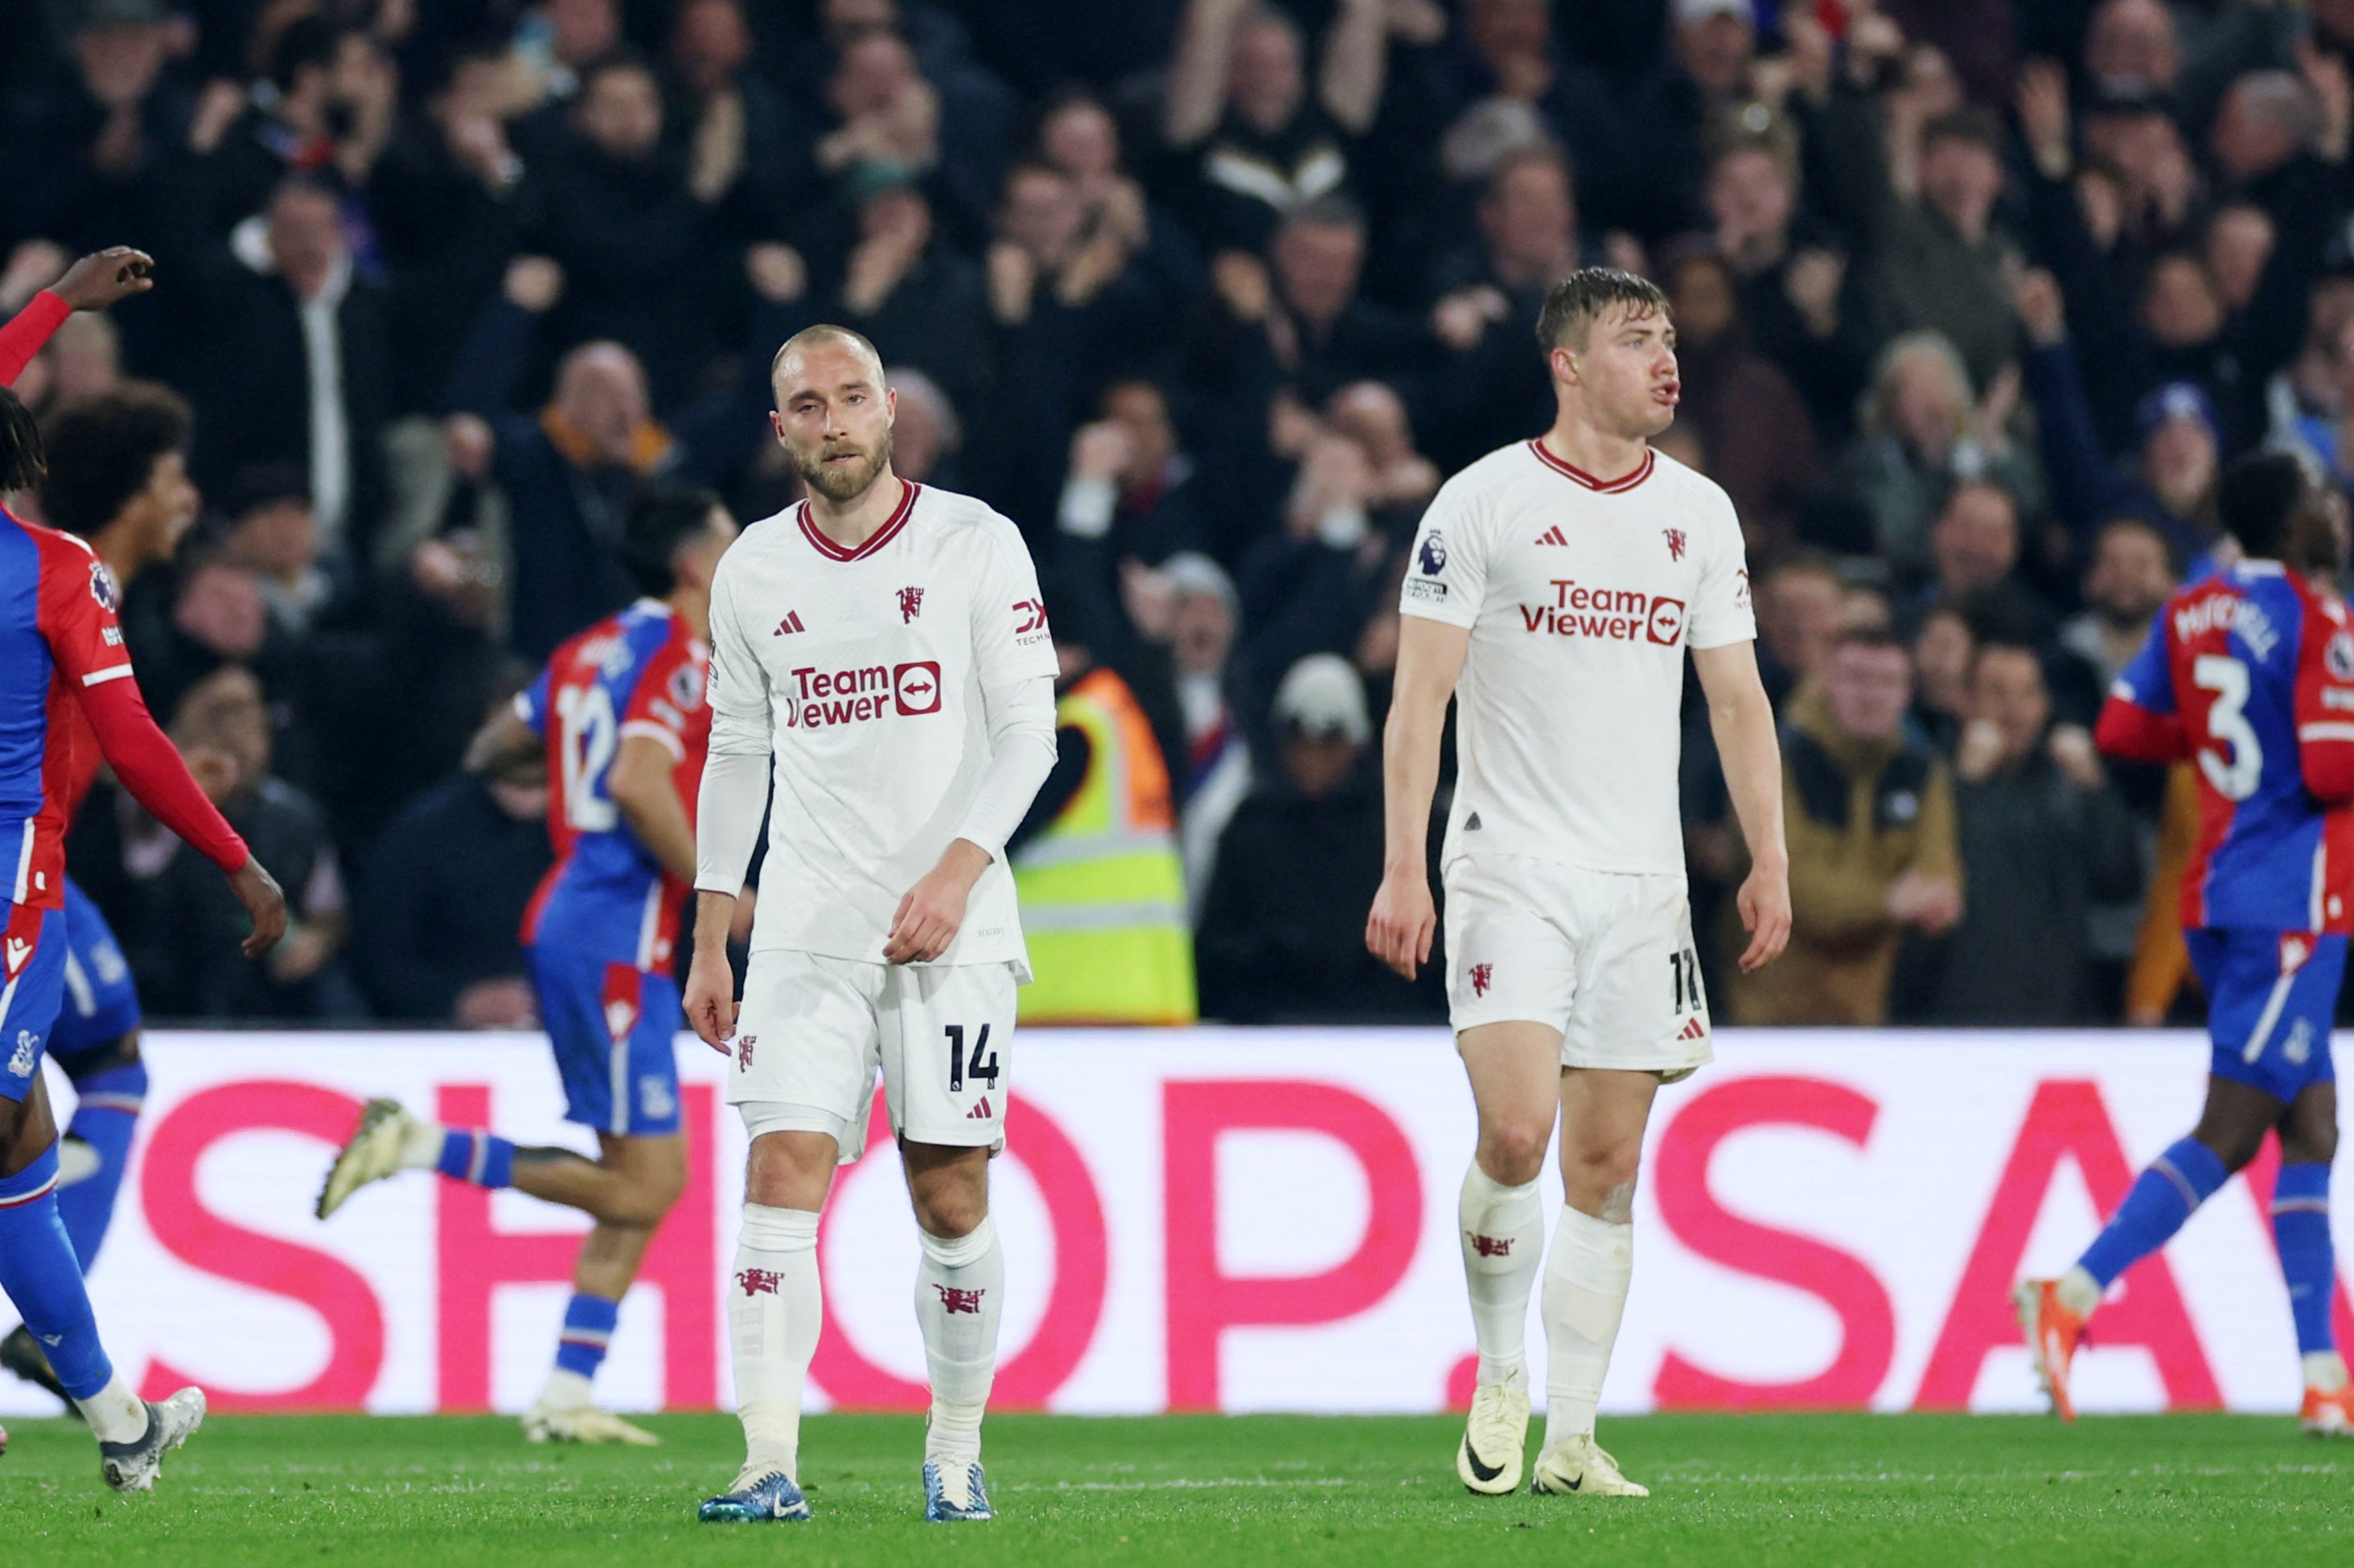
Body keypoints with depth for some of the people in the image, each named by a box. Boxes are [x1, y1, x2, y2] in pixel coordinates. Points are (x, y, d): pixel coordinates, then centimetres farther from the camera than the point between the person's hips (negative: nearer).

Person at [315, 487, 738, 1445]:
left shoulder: (594, 652, 16)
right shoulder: (678, 657, -11)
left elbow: (489, 750, 22)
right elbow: (639, 783, -25)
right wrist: (712, 890, -17)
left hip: (570, 925, 10)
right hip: (613, 941, -10)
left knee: (652, 1181, 9)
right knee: (639, 1185, -11)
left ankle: (566, 1396, 6)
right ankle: (421, 1147, -12)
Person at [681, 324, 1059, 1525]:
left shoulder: (974, 545, -1)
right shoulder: (753, 572, 8)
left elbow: (1028, 730, -4)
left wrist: (957, 869, -17)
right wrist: (708, 942, 13)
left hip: (953, 928, -2)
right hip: (806, 924, 2)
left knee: (950, 1201, 1)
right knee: (781, 1180, -11)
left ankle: (956, 1456, 17)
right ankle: (771, 1465, -16)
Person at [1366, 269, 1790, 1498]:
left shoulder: (1700, 513, 11)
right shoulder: (1482, 503, -3)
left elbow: (1737, 699, 15)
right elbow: (1420, 693, -5)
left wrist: (1770, 862, 6)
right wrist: (1402, 869, -12)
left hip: (1642, 884, 4)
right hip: (1510, 874, -4)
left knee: (1607, 1165, 3)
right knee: (1515, 1132, -17)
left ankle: (1572, 1438, 8)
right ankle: (1498, 1379, 5)